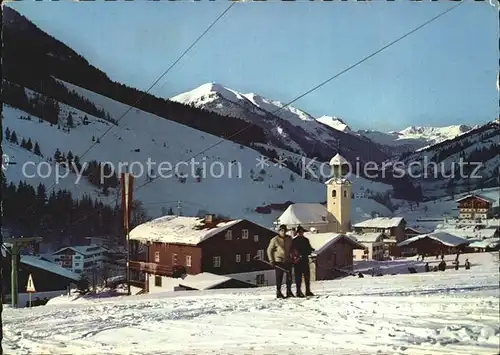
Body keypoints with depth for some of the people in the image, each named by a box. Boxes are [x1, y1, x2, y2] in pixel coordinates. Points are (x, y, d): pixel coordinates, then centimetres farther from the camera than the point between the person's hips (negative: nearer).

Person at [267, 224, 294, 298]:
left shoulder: (289, 239, 9)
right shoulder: (275, 240, -4)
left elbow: (292, 248, 20)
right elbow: (269, 250, -1)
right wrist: (271, 260, -8)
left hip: (288, 261, 4)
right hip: (279, 261, -4)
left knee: (289, 277, 5)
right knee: (279, 278, -2)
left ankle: (289, 291, 17)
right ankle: (278, 292, 7)